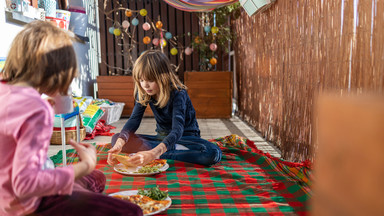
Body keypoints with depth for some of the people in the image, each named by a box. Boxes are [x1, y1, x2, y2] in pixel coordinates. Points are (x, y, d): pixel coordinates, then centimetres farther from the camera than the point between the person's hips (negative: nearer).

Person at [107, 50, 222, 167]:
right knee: (116, 139, -14)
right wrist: (119, 143, -34)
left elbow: (177, 130, -38)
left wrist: (154, 153, -54)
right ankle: (174, 149, -23)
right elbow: (134, 119, -14)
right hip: (162, 137, 5)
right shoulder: (144, 93, -7)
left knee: (213, 153, -36)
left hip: (185, 137, -4)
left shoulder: (178, 93, -25)